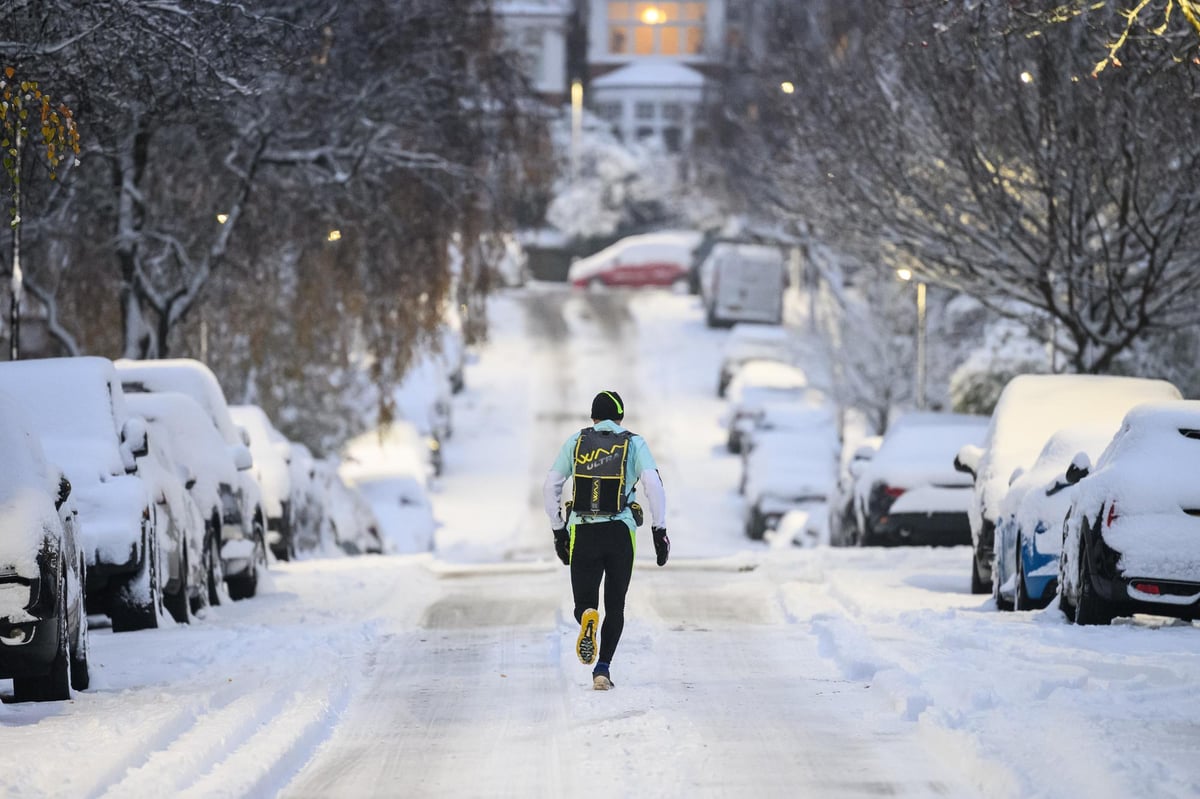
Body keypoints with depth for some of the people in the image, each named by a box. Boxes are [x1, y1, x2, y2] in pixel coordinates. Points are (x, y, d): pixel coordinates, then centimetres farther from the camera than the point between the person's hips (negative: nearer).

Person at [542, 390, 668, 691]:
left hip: (581, 533, 0)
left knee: (584, 603, 6)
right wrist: (659, 531, -5)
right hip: (621, 531, 0)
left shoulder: (576, 441, 10)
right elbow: (653, 485, -8)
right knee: (615, 607, 12)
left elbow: (550, 487, 6)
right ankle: (602, 669, -1)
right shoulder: (633, 443, 5)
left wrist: (558, 531, 13)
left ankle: (587, 619, -31)